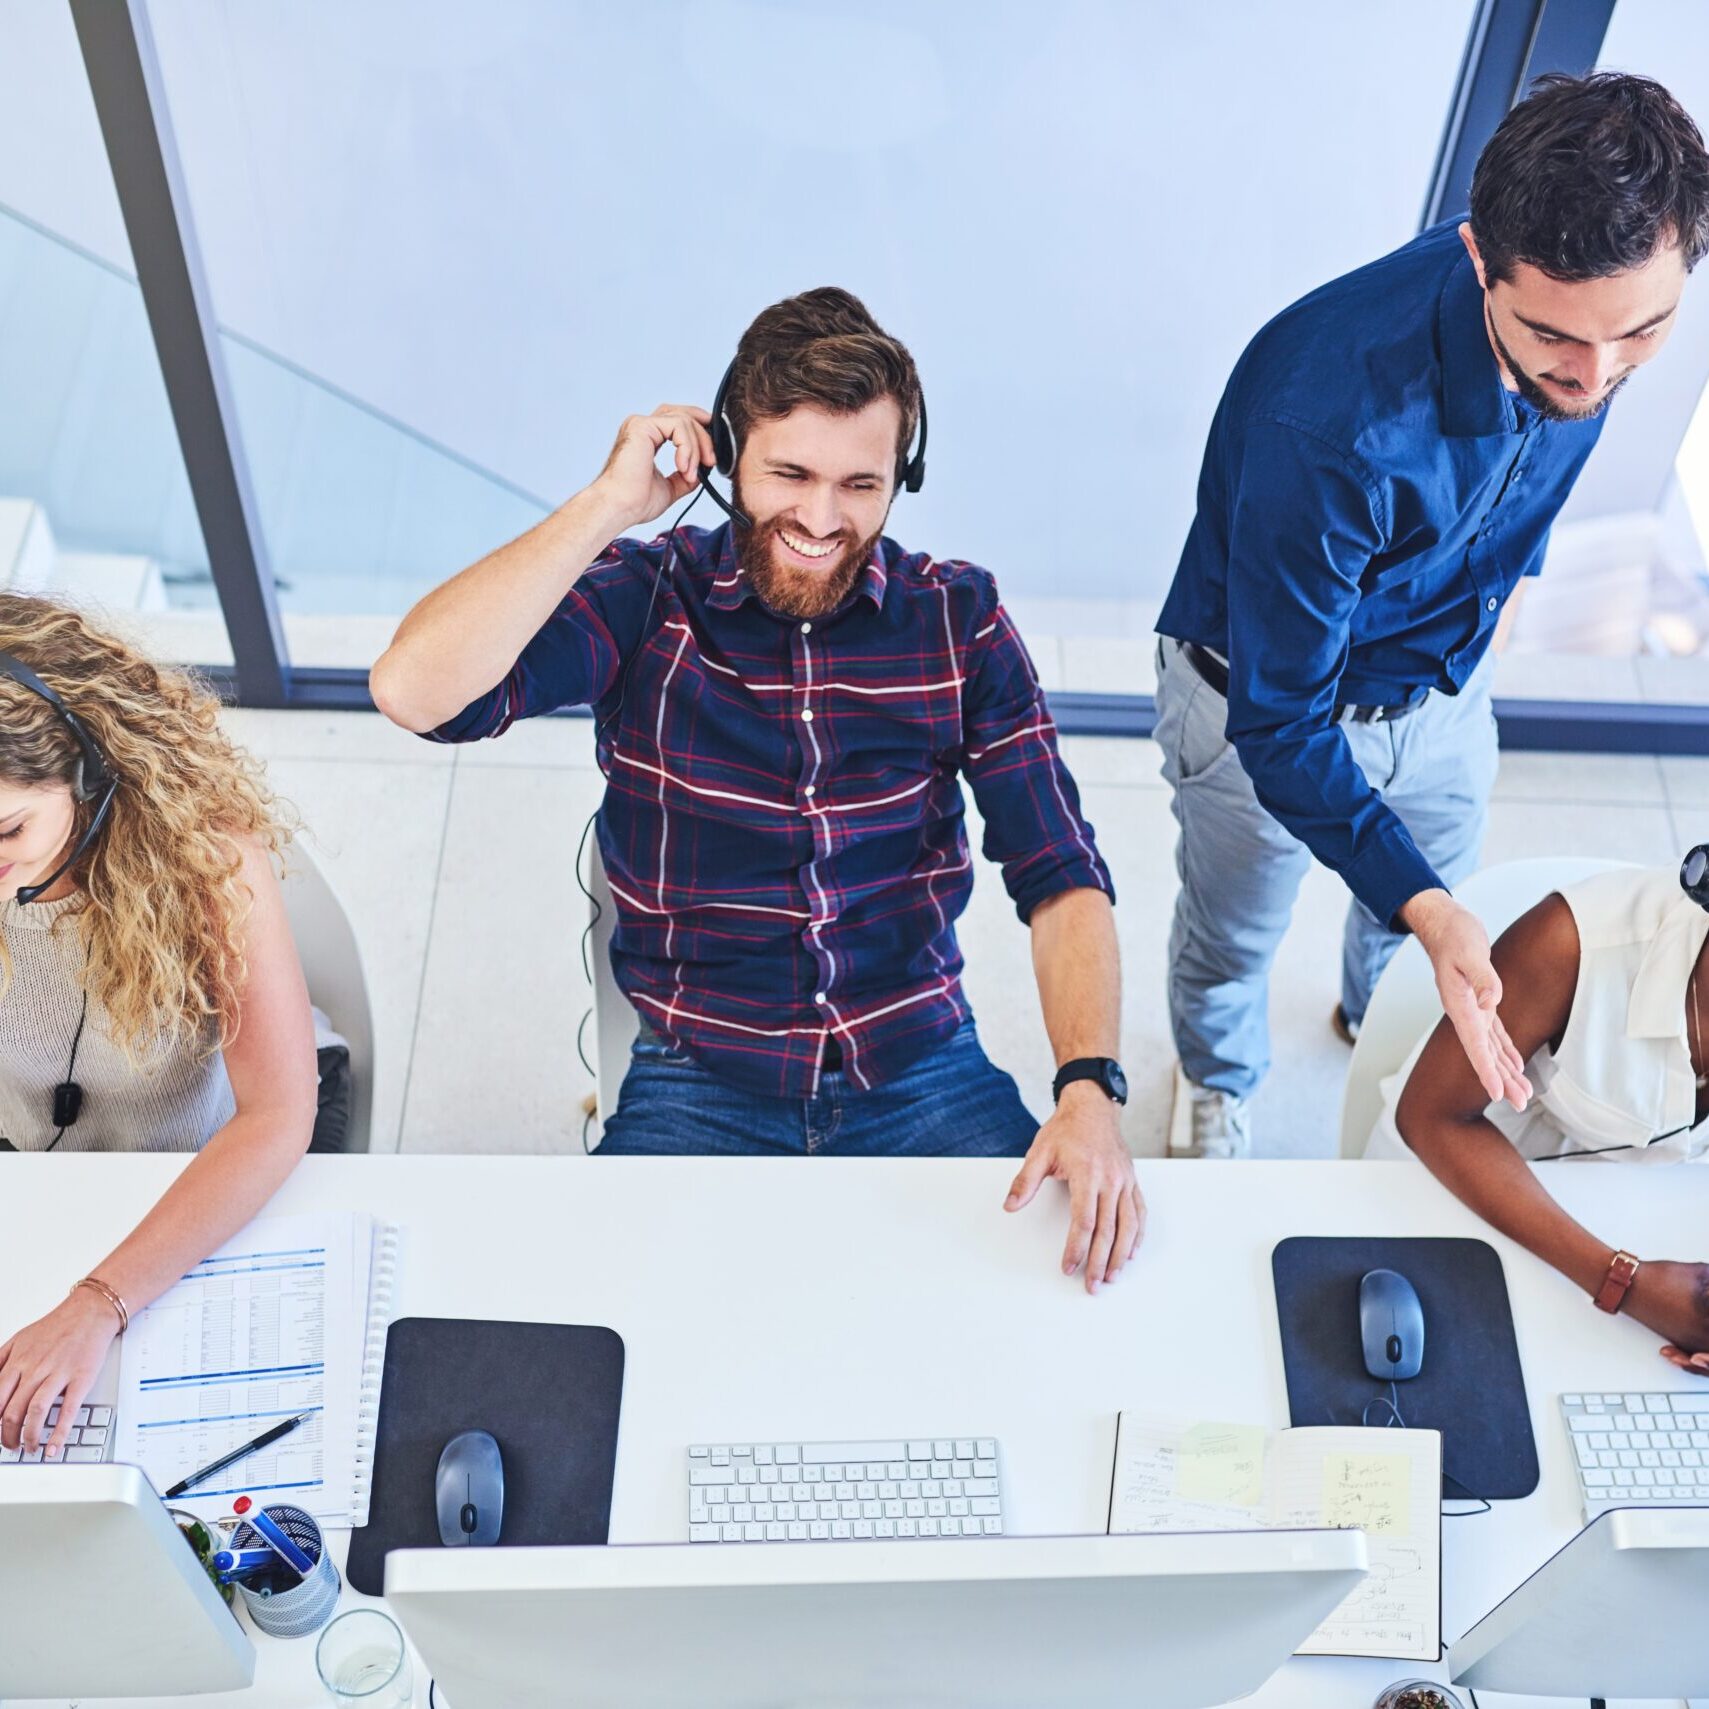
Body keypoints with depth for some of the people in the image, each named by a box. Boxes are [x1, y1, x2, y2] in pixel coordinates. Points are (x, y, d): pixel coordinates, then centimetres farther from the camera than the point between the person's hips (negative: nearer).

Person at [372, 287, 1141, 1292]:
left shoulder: (959, 620, -1)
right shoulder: (647, 600, -6)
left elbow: (1062, 876, -3)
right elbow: (414, 693, -23)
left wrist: (1090, 1089, -19)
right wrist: (609, 504, -20)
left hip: (924, 1074, 2)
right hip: (699, 1089, -1)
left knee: (1080, 1279, -16)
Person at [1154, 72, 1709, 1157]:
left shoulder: (1605, 305, -23)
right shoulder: (1326, 415, -43)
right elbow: (1279, 719, -34)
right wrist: (1425, 907, -43)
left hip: (1446, 685, 5)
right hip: (1266, 695, -5)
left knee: (1436, 909, 29)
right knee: (1233, 936, 21)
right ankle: (1220, 1082, 56)